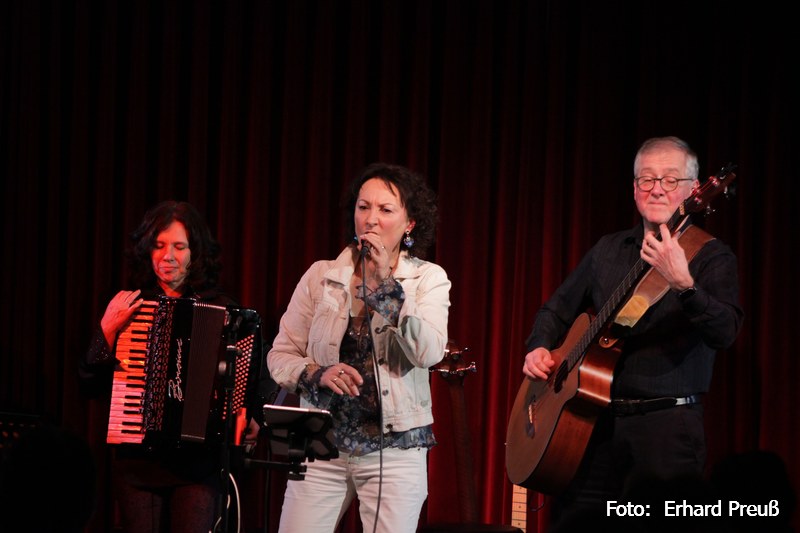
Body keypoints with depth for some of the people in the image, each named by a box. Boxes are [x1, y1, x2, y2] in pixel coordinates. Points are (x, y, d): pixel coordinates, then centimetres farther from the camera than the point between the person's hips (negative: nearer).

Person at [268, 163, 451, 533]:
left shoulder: (428, 279, 2)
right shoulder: (321, 277, 6)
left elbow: (429, 352, -14)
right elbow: (280, 356, 8)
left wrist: (386, 282, -16)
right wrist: (317, 374, -12)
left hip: (395, 450, -1)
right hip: (322, 446, 1)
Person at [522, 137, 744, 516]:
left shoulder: (710, 257, -3)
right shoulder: (608, 250, 15)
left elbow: (724, 334, -19)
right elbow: (558, 308, 26)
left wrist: (684, 285, -36)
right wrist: (539, 348, 6)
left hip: (667, 428, -5)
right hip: (595, 423, 5)